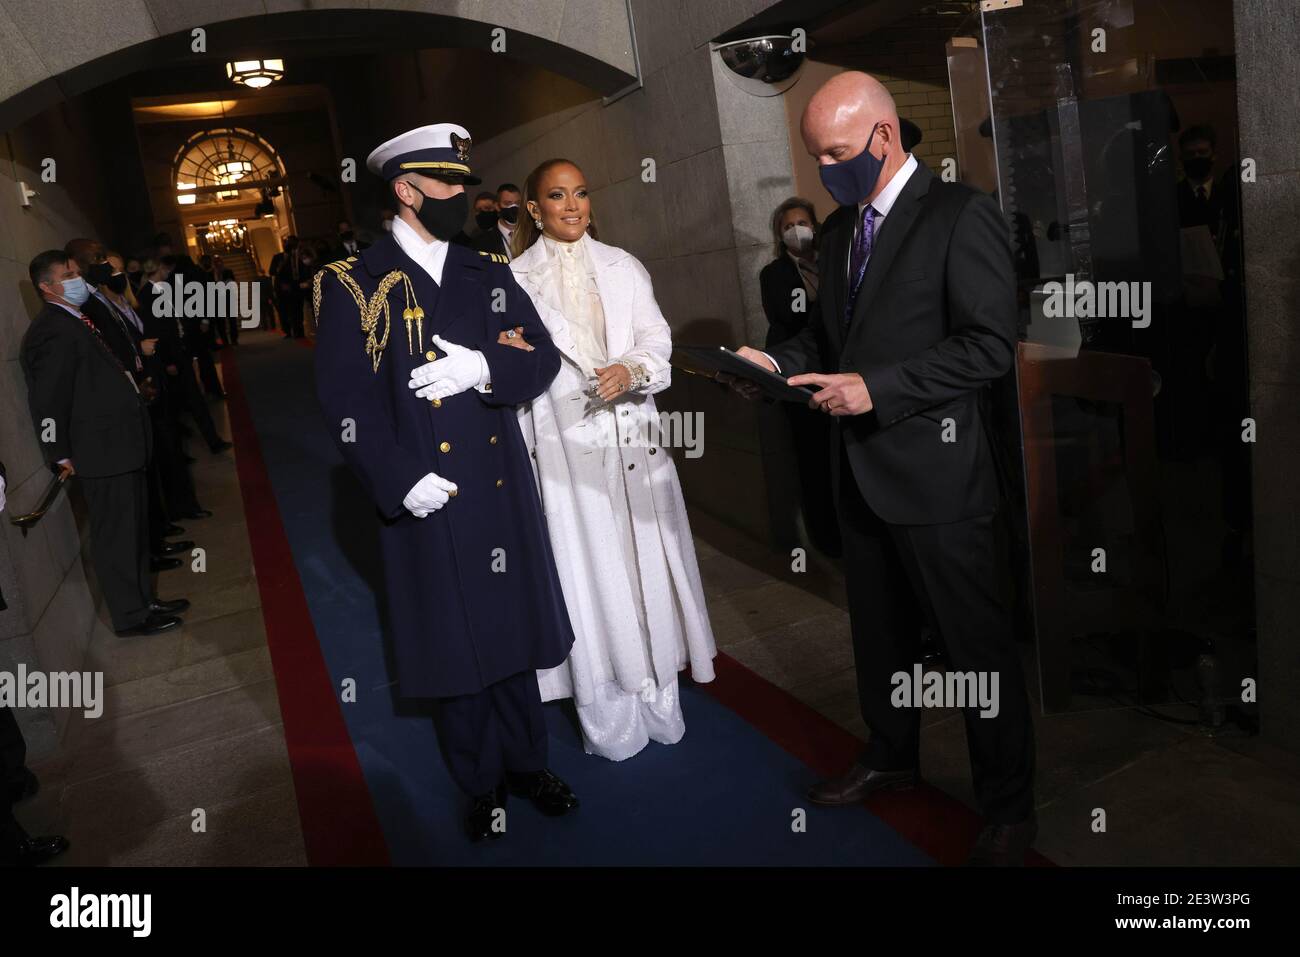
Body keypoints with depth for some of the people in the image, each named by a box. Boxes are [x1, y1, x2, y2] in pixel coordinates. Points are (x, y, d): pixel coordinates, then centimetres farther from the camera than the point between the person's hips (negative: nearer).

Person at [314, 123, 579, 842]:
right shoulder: (354, 285, -4)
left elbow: (542, 356, 4)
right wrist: (400, 482, -18)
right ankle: (482, 782, 29)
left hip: (502, 491, 4)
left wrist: (483, 368, -16)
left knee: (512, 631, 15)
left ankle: (526, 763, 34)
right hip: (428, 499, -3)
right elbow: (346, 400, -9)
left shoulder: (488, 272, 9)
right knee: (456, 646, 9)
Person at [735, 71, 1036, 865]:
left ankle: (1010, 808, 22)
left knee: (978, 643, 4)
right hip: (862, 470, 8)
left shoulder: (961, 216, -11)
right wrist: (779, 361, 1)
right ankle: (891, 757, 41)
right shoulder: (841, 228, 13)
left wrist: (875, 388, -22)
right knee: (879, 630, 20)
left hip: (935, 471, -7)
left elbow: (990, 347, -16)